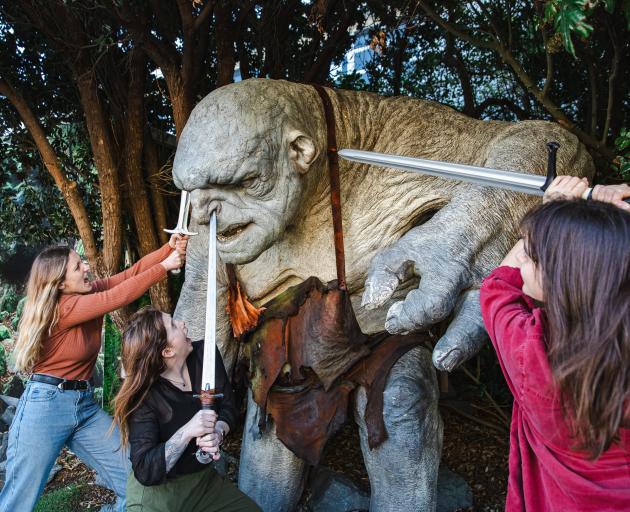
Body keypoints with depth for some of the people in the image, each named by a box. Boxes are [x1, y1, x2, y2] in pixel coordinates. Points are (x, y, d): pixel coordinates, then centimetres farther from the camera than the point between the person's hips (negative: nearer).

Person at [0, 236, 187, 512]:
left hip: (85, 405, 8)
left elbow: (131, 272, -2)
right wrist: (165, 266, -23)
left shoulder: (90, 292, 3)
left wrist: (170, 247, -15)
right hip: (45, 405, -7)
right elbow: (119, 296, -26)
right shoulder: (62, 308, -18)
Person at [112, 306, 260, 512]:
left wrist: (218, 433, -20)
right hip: (155, 491, -5)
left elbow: (228, 408, 1)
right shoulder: (143, 396, -22)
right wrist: (187, 432, -34)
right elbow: (145, 472, -24)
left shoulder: (205, 354, -8)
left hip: (204, 478, 5)